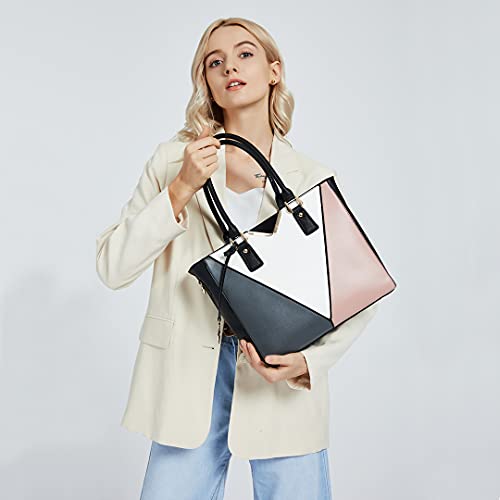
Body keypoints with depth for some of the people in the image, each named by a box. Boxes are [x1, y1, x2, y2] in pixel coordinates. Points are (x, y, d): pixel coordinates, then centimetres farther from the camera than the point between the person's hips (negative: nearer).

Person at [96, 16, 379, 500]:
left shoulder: (312, 179, 1)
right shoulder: (173, 160, 2)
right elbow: (112, 267, -4)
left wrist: (307, 361, -14)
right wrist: (181, 190, -14)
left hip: (283, 380, 0)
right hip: (190, 373, 0)